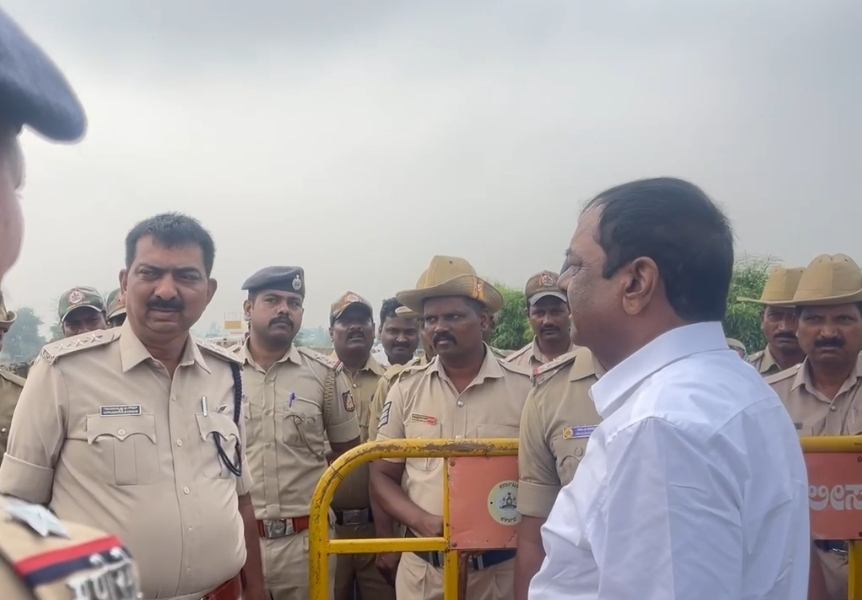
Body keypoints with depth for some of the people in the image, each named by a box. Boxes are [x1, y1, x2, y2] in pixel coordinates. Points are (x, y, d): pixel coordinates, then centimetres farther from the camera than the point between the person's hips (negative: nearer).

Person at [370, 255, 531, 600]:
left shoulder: (523, 389, -6)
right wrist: (424, 522, -12)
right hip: (422, 570, 2)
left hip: (501, 569, -1)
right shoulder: (407, 389, 1)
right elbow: (382, 476, 4)